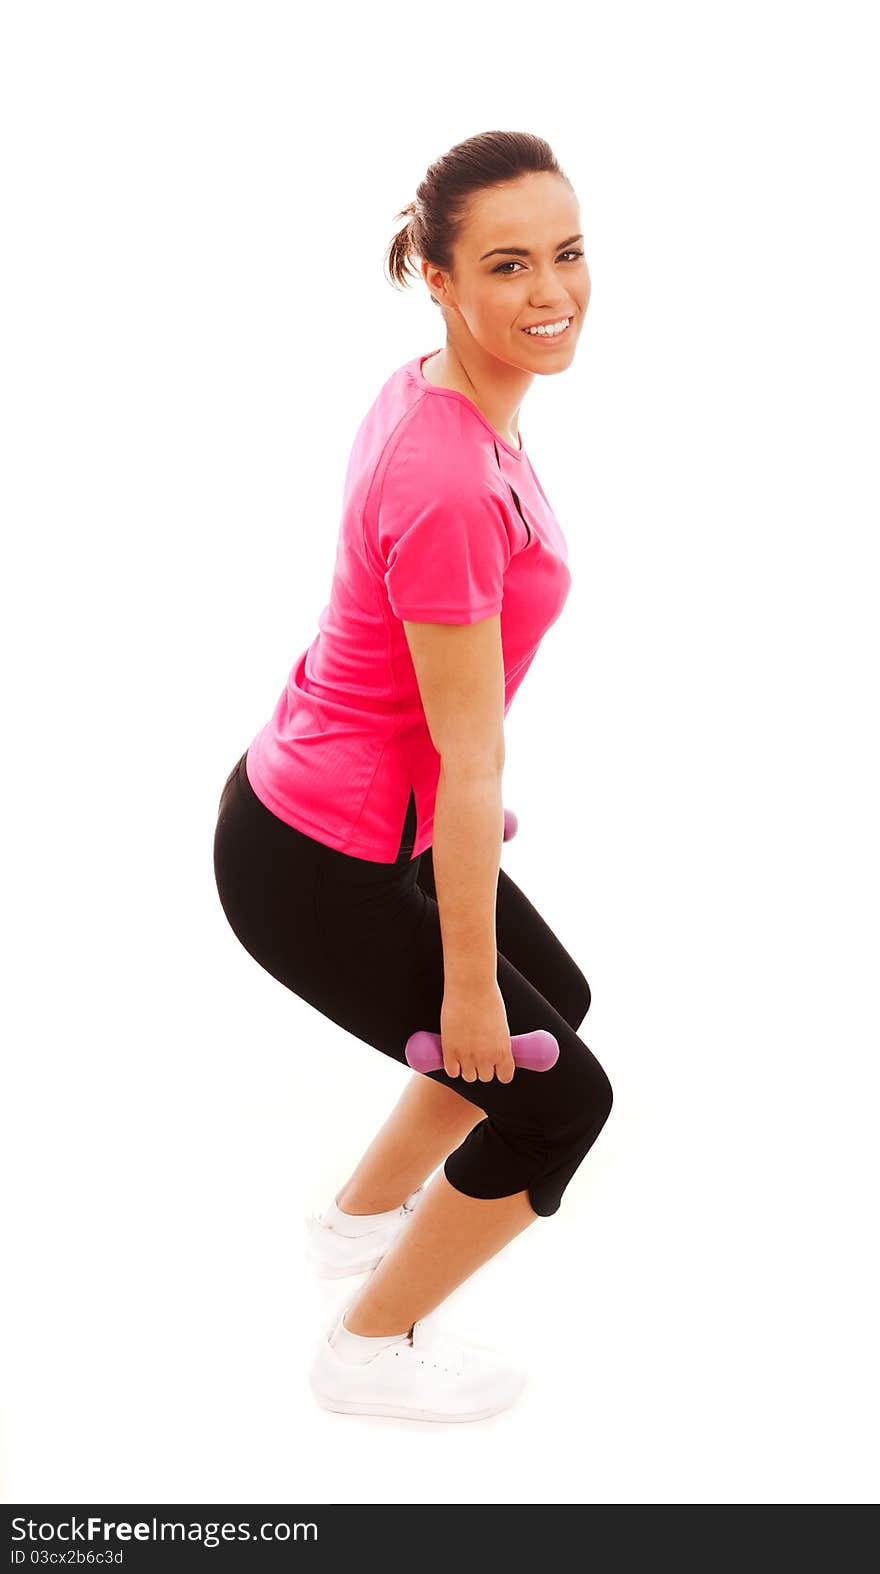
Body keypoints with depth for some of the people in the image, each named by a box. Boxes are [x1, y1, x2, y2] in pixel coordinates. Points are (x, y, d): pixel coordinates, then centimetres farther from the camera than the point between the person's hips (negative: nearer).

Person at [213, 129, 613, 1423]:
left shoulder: (430, 396, -1)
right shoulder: (453, 486, -31)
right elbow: (468, 761, -23)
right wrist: (466, 985, -13)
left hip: (321, 797, 9)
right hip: (319, 869, -9)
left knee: (556, 1001, 27)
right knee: (558, 1097, 7)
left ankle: (364, 1215, 46)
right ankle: (370, 1350, 27)